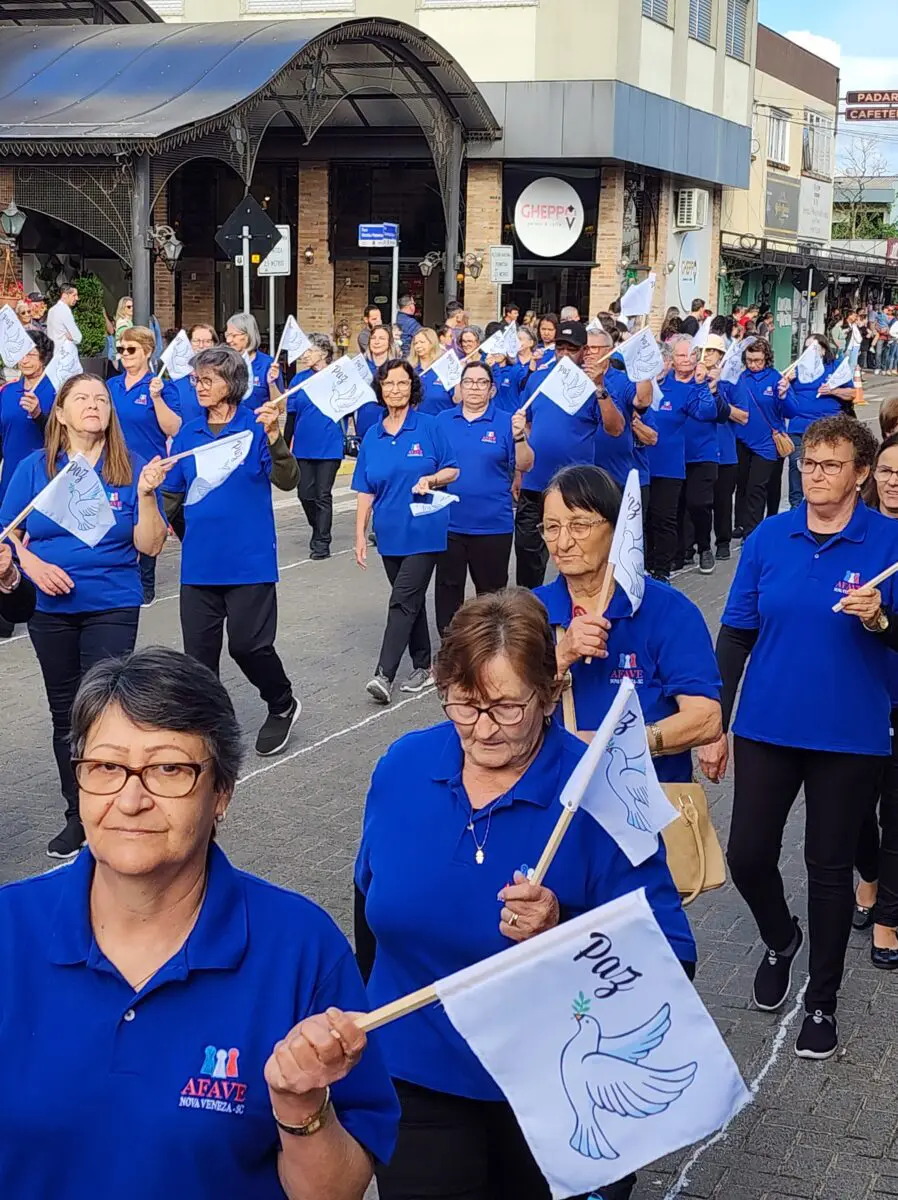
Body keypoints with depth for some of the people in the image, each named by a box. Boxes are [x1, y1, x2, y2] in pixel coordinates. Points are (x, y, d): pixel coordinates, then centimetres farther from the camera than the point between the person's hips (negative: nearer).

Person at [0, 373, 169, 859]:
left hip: (113, 606, -2)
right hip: (52, 609, 2)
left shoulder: (131, 469, -4)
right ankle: (78, 815, 25)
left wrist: (146, 493, -20)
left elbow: (150, 546, -7)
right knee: (65, 714, 12)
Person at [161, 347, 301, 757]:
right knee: (199, 651, 6)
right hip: (199, 562, 5)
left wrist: (273, 436, -30)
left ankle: (283, 705, 24)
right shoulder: (188, 435, 8)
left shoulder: (256, 427, -5)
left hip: (249, 560, -4)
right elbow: (172, 495, 15)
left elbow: (287, 481, -16)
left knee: (248, 644, -2)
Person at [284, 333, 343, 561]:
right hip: (304, 446, 4)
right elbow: (291, 416, 10)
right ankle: (318, 531, 30)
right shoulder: (299, 380, 6)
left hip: (329, 446, -4)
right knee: (305, 494, 6)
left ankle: (322, 543, 9)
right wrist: (284, 447, 9)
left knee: (323, 495, 1)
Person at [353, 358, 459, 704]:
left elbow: (453, 470, 1)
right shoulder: (372, 437, 7)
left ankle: (384, 675, -16)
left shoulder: (430, 427, -4)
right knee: (412, 600, 14)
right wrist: (360, 535, 4)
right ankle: (423, 667, 25)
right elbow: (365, 491, 8)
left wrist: (432, 479, -20)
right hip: (391, 533, 5)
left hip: (424, 530, -5)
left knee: (404, 600, -11)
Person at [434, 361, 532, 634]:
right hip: (448, 521, 2)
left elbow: (524, 465, -9)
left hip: (493, 523, -2)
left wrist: (519, 436, -24)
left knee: (491, 589, 9)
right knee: (448, 586, 10)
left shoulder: (506, 422, -2)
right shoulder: (443, 420, 6)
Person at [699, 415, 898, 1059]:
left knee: (830, 865, 7)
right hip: (767, 728, 2)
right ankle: (781, 939, 36)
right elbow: (735, 635, 4)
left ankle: (823, 1001, 25)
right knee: (748, 855, 2)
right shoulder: (770, 537, 0)